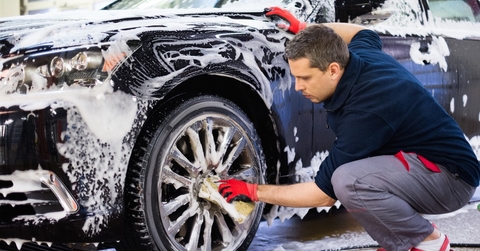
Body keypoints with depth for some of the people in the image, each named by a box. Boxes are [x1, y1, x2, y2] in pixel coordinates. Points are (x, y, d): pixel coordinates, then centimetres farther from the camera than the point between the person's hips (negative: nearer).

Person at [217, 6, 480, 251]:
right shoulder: (359, 52, -4)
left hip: (452, 176, -10)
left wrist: (254, 191, -13)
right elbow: (363, 32, 25)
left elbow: (325, 193, -22)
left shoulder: (365, 112, -29)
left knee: (348, 181, -33)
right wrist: (303, 28, 19)